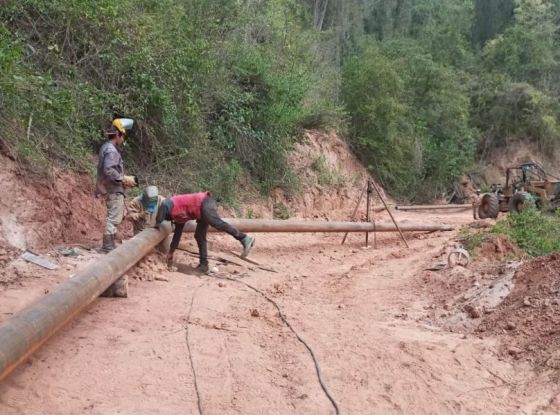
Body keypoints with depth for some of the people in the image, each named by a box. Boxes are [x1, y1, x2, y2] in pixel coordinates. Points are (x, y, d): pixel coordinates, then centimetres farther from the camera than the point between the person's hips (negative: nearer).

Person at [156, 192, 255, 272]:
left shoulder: (167, 204, 11)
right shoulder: (178, 217, 31)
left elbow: (159, 220, 0)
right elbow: (177, 234, 35)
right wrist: (171, 252, 39)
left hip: (204, 204, -9)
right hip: (202, 209, 9)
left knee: (218, 224, -24)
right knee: (199, 236, 9)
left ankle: (245, 239, -32)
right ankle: (203, 264, 9)